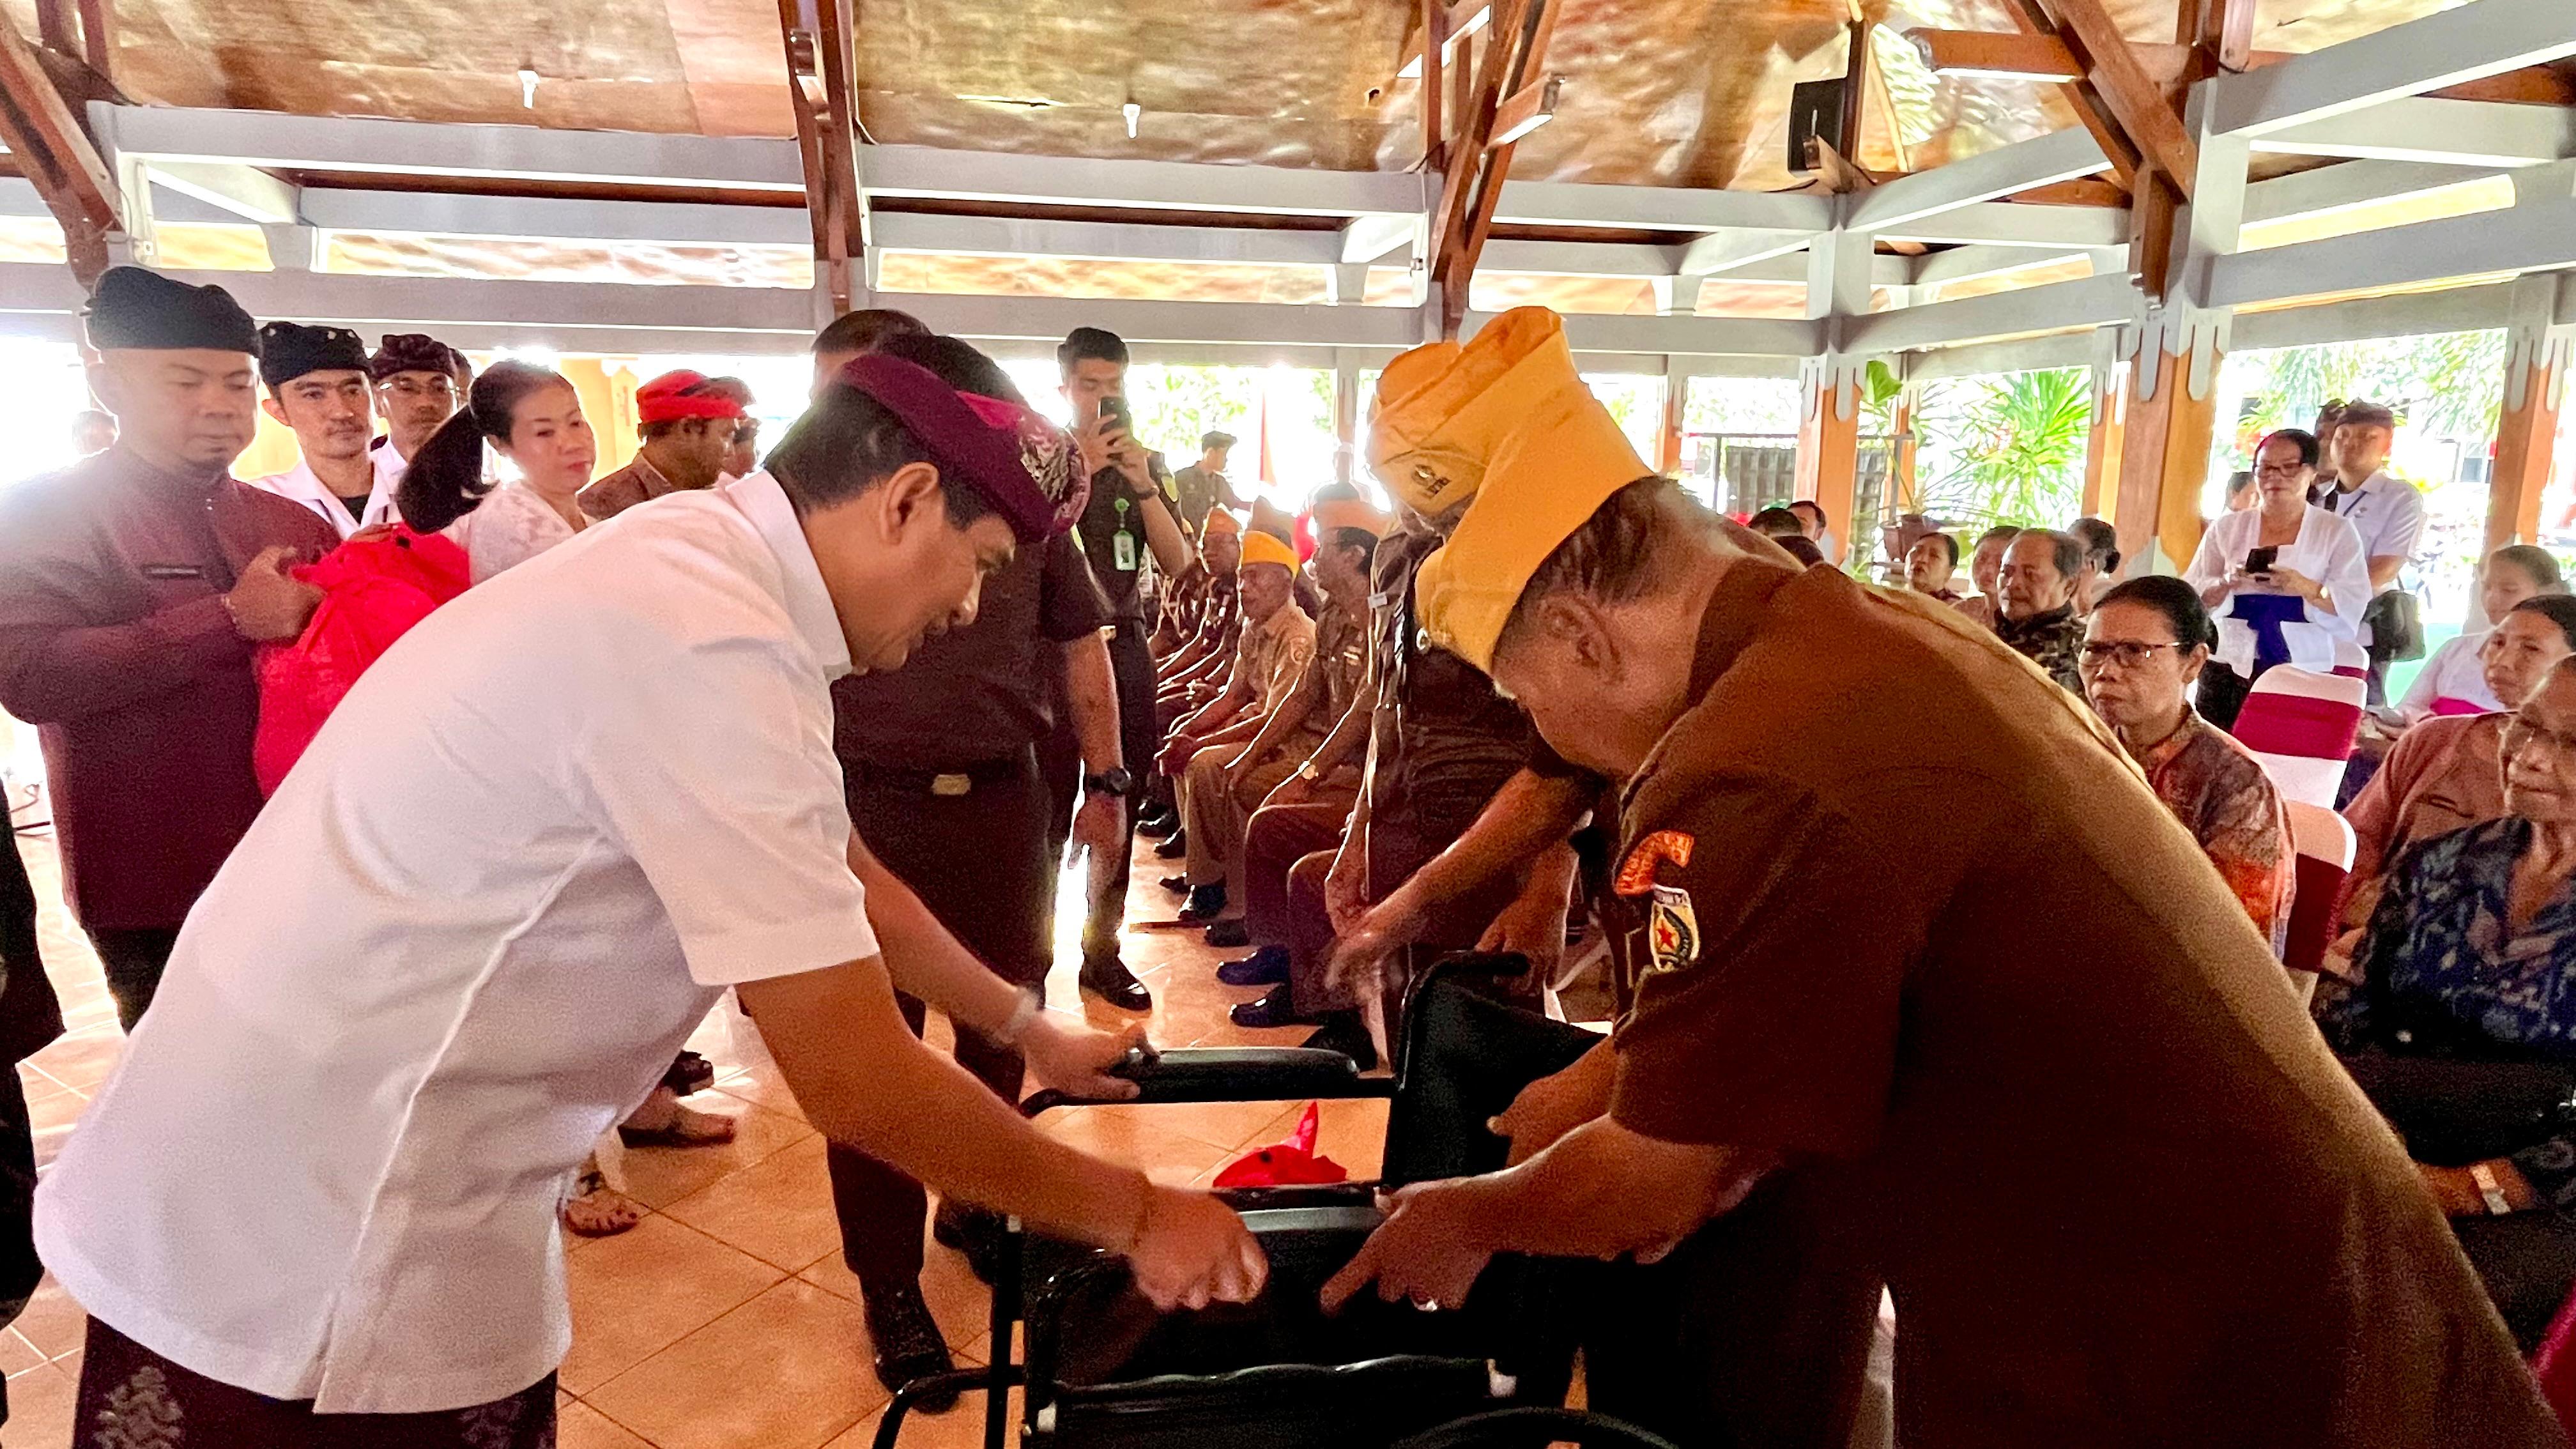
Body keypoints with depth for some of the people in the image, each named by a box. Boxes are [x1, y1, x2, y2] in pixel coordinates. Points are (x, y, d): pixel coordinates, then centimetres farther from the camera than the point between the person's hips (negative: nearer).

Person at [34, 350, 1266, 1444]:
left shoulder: (698, 568, 2)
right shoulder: (705, 649, -28)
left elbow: (839, 879, 13)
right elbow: (855, 1083, -26)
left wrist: (1029, 1029, 18)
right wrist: (1133, 1216, -13)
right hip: (307, 1237, -8)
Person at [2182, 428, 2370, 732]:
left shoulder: (2337, 532, 7)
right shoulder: (2227, 527, 10)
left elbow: (2352, 606, -2)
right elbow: (2192, 597, 5)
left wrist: (2304, 588, -19)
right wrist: (2227, 584, -15)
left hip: (2304, 671, -1)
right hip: (2229, 668, 1)